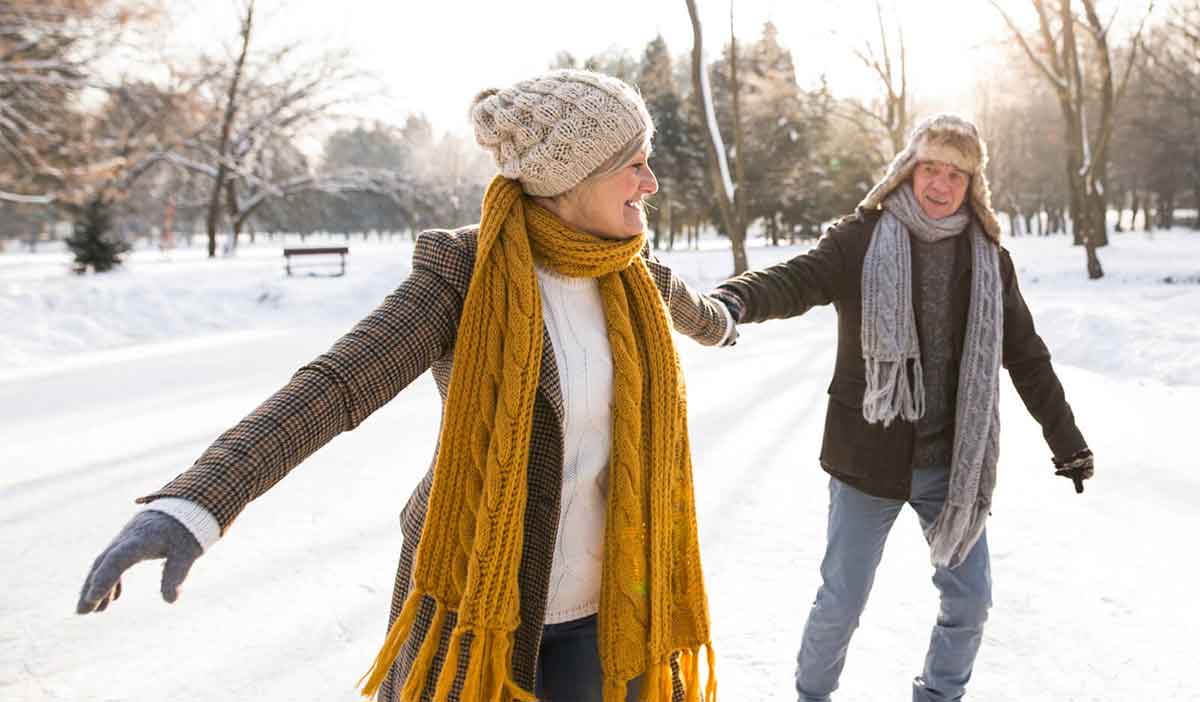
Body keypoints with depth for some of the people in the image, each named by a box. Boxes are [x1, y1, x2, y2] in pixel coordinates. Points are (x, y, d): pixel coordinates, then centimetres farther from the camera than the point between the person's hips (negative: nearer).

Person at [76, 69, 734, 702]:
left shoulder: (621, 267, 0)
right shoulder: (463, 272, -18)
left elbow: (672, 294, 24)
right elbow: (332, 387, -29)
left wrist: (714, 321, 48)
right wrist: (192, 505, -44)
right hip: (482, 595, -4)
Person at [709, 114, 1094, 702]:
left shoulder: (989, 258, 4)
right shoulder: (861, 239, -7)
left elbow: (1026, 356, 11)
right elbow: (798, 279, -25)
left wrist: (1066, 441, 15)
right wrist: (735, 300, -47)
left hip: (955, 461, 3)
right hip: (869, 455, -3)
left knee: (970, 599, 13)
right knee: (841, 603, 7)